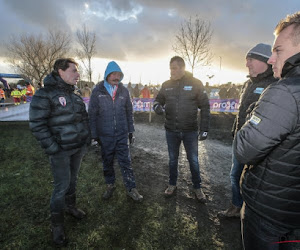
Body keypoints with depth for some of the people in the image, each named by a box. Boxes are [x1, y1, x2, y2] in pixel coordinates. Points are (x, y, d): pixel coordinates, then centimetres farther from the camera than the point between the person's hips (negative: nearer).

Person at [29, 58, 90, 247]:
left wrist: (87, 138, 9)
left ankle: (71, 206, 43)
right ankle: (57, 224, 24)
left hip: (79, 148, 6)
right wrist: (52, 148, -17)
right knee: (61, 186, 2)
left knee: (73, 180, 20)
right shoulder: (44, 94, -12)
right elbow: (37, 124, -16)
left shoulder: (74, 95, 8)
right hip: (61, 151, -6)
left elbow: (85, 117, 15)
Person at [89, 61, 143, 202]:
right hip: (105, 135, 0)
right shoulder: (97, 91, -2)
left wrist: (131, 131, 7)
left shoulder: (124, 91, 4)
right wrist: (94, 134, -2)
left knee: (126, 162, 5)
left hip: (122, 134, 1)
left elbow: (129, 112, 9)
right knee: (107, 162, 13)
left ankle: (131, 189, 17)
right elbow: (92, 114, 0)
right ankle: (110, 186, 33)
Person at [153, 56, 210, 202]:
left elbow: (205, 107, -4)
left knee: (193, 160, 12)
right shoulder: (166, 85, 2)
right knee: (172, 159, 17)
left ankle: (197, 187, 34)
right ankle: (172, 184, 38)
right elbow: (158, 100, 8)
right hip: (171, 131, 3)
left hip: (190, 131, -2)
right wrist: (157, 106, -18)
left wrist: (204, 128, -9)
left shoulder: (196, 83, -6)